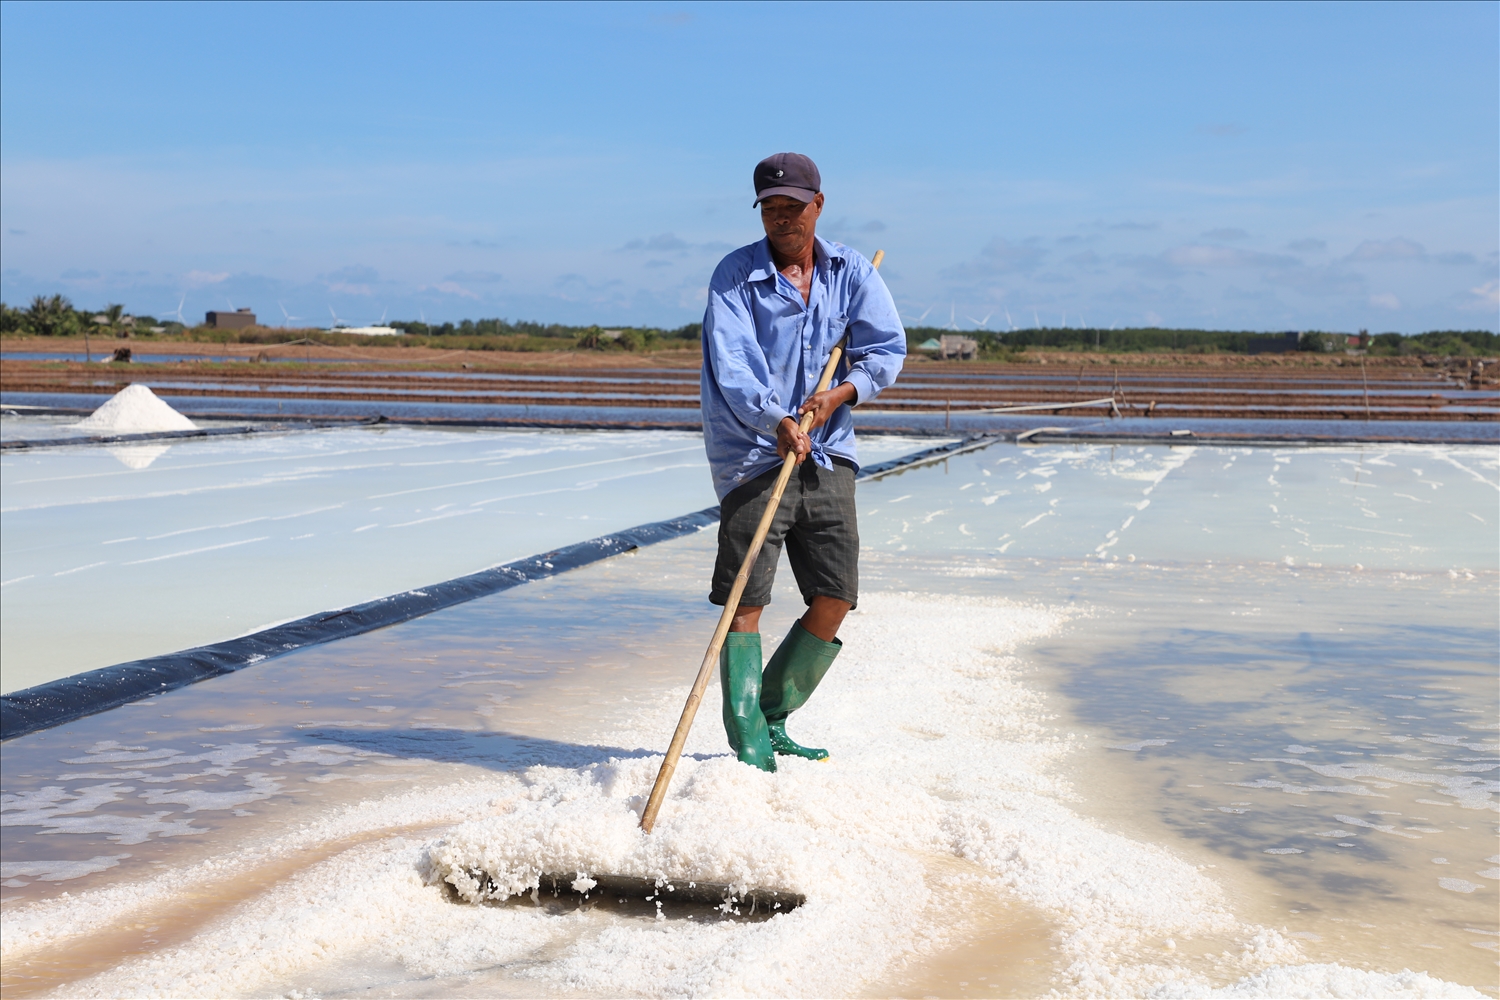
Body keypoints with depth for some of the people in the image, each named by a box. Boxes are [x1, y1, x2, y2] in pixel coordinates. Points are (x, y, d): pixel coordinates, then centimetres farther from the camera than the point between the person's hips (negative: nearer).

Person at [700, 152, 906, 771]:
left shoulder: (851, 272, 8)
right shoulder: (735, 276, -5)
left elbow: (888, 346, 3)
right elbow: (732, 366, -17)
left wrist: (841, 393, -14)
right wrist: (776, 422, -32)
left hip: (827, 455, 5)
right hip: (753, 454, -4)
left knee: (835, 601, 3)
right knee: (745, 602, -9)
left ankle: (771, 721, 19)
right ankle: (749, 748, -5)